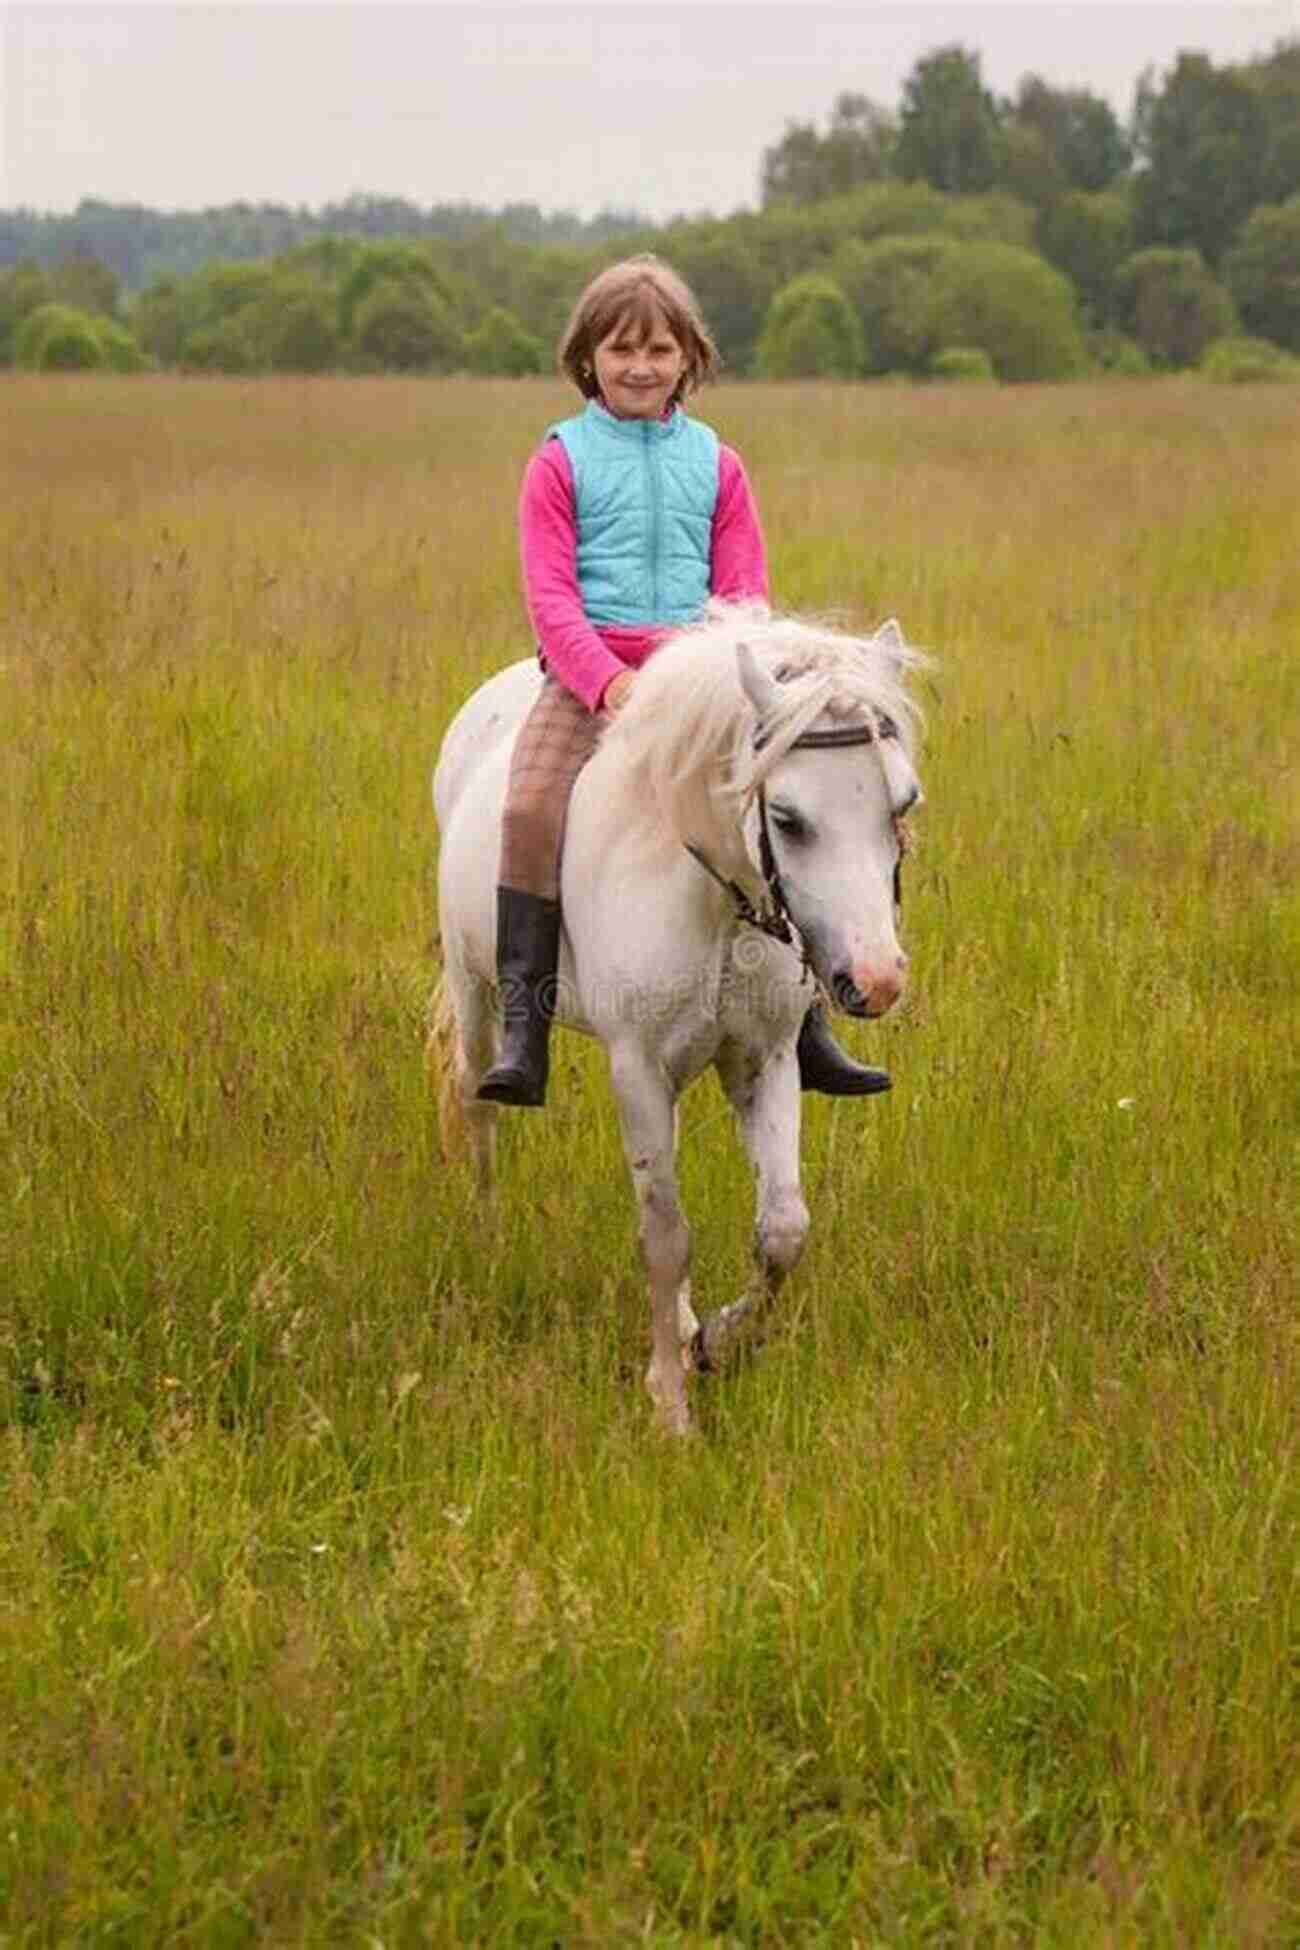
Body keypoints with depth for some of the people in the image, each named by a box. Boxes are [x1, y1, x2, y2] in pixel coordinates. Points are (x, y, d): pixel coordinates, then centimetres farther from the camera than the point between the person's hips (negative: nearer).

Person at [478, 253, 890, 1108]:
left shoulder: (716, 464, 13)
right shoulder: (561, 460, 4)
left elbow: (746, 594, 10)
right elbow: (551, 594, -4)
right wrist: (609, 682, -19)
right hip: (591, 672, -3)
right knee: (531, 808, -27)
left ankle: (808, 1029, 0)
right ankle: (524, 1037, -23)